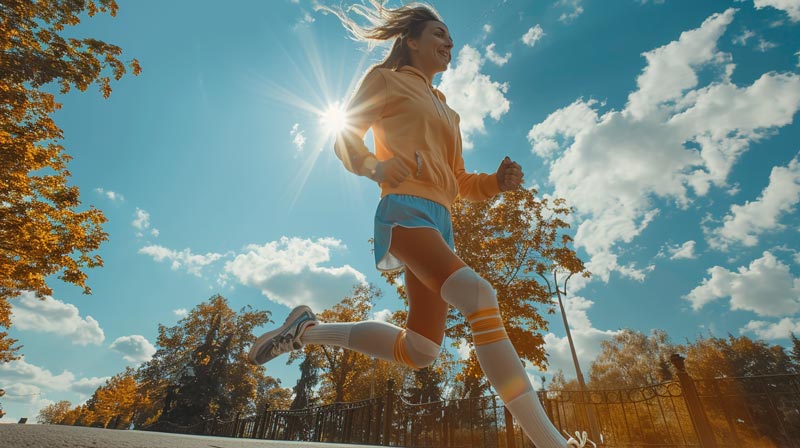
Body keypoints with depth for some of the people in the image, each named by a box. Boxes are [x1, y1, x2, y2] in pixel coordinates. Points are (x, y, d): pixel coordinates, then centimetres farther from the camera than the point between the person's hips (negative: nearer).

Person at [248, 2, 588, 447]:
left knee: (419, 351, 4)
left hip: (440, 220, 8)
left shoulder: (446, 111, 31)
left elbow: (458, 182, 24)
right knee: (480, 298, -30)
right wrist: (375, 165, -19)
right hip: (405, 209, -8)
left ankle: (308, 329, 20)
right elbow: (345, 138, 3)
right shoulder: (387, 79, 13)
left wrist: (498, 181, 5)